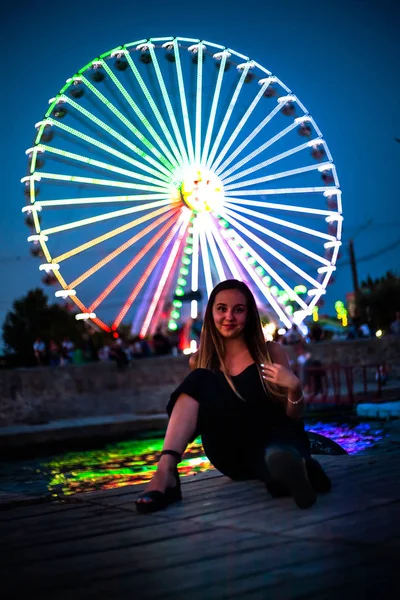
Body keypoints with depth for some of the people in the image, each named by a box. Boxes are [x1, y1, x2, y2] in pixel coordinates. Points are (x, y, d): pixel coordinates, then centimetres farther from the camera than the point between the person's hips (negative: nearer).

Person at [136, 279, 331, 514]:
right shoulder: (200, 361, 9)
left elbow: (293, 416, 5)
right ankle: (166, 470, -38)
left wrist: (294, 388, -15)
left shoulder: (271, 352, 4)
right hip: (234, 457, 3)